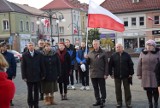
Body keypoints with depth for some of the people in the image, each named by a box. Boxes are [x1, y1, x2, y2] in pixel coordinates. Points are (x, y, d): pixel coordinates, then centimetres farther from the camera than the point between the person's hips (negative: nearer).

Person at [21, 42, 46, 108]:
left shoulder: (39, 55, 1)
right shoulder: (24, 55, 0)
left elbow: (42, 65, 4)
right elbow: (23, 67, 0)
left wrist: (43, 75, 1)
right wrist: (24, 77, -6)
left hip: (37, 76, 1)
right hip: (29, 77, -1)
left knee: (36, 91, 9)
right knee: (30, 91, 6)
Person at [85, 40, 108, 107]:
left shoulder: (103, 53, -3)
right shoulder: (90, 53, 10)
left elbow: (106, 64, -5)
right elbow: (88, 63, 14)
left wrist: (106, 74, -11)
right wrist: (87, 58, -7)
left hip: (101, 74, -4)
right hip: (93, 74, 5)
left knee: (102, 88, 3)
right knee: (95, 88, 12)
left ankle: (103, 101, 11)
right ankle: (98, 100, 22)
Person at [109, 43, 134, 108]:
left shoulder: (126, 55, 1)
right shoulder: (113, 56, 2)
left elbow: (131, 65, 1)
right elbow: (110, 65, 4)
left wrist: (131, 73, -3)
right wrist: (111, 73, 0)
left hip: (126, 75, -1)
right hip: (117, 76, 1)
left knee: (127, 89, 6)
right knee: (118, 89, 7)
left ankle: (128, 102, 15)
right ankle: (119, 102, 18)